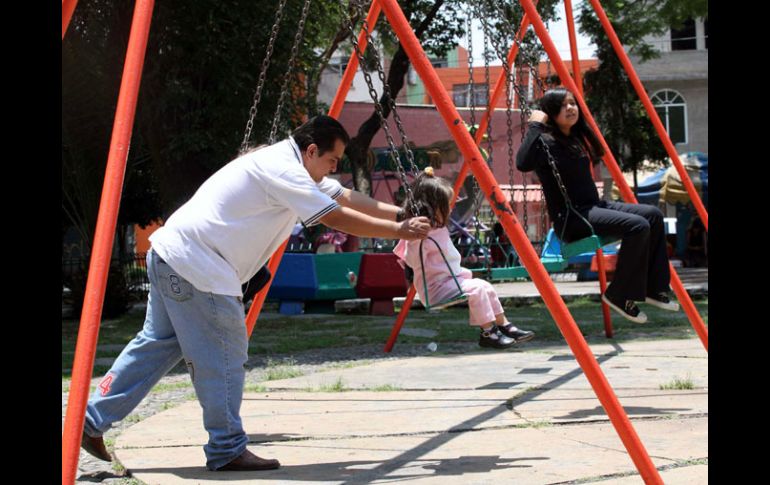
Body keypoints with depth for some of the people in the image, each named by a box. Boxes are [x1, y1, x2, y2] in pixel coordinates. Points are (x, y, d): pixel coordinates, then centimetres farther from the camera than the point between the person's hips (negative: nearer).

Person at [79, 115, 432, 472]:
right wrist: (399, 231, -10)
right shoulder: (281, 169, -16)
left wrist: (402, 213, 10)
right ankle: (227, 450, 5)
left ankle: (92, 419, 21)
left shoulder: (295, 169, 15)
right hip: (196, 267, -11)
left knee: (159, 344, 16)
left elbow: (347, 198, 15)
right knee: (224, 356, -4)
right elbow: (338, 218, -16)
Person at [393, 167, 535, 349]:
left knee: (486, 287, 7)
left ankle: (504, 326, 13)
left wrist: (462, 273, 19)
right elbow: (414, 261, -27)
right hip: (435, 288, -10)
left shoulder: (439, 229, 13)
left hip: (451, 281, 10)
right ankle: (487, 333, -14)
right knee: (476, 289, -21)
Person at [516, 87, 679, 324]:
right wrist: (535, 125, -24)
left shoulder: (577, 138, 15)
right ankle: (619, 296, -11)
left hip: (592, 207, 9)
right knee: (637, 226, -24)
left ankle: (653, 289, 4)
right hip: (569, 218, -9)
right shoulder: (546, 142, -11)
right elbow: (523, 163, -32)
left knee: (653, 214, -1)